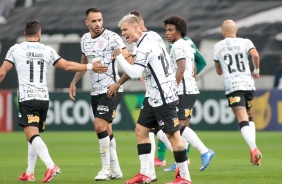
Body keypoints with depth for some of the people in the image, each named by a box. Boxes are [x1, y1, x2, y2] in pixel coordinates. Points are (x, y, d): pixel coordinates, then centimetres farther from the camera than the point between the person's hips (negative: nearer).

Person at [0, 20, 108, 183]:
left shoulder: (15, 49, 1)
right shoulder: (47, 50, 8)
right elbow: (67, 66, 8)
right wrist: (91, 67, 17)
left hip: (27, 98, -4)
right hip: (43, 98, 4)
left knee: (32, 135, -13)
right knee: (34, 134, 17)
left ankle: (51, 166, -32)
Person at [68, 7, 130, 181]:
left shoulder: (112, 37, -12)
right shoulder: (85, 39, 9)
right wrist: (74, 82, 19)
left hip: (111, 90, -7)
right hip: (95, 91, 7)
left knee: (100, 126, -16)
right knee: (106, 131, 9)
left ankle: (106, 169, -7)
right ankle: (115, 170, 17)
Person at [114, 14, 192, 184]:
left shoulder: (145, 47, -18)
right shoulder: (150, 41, 14)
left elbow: (135, 73, -24)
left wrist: (119, 57, -14)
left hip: (163, 98, -11)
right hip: (153, 98, 11)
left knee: (173, 135, -7)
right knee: (141, 130, 11)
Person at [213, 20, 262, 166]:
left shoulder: (217, 47, 10)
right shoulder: (245, 42, 6)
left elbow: (218, 71, 18)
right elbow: (255, 55, -14)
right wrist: (256, 70, 2)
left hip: (232, 86, -2)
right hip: (248, 83, 2)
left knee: (243, 121, -11)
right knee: (249, 117, 21)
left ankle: (254, 149, -31)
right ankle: (253, 148, 10)